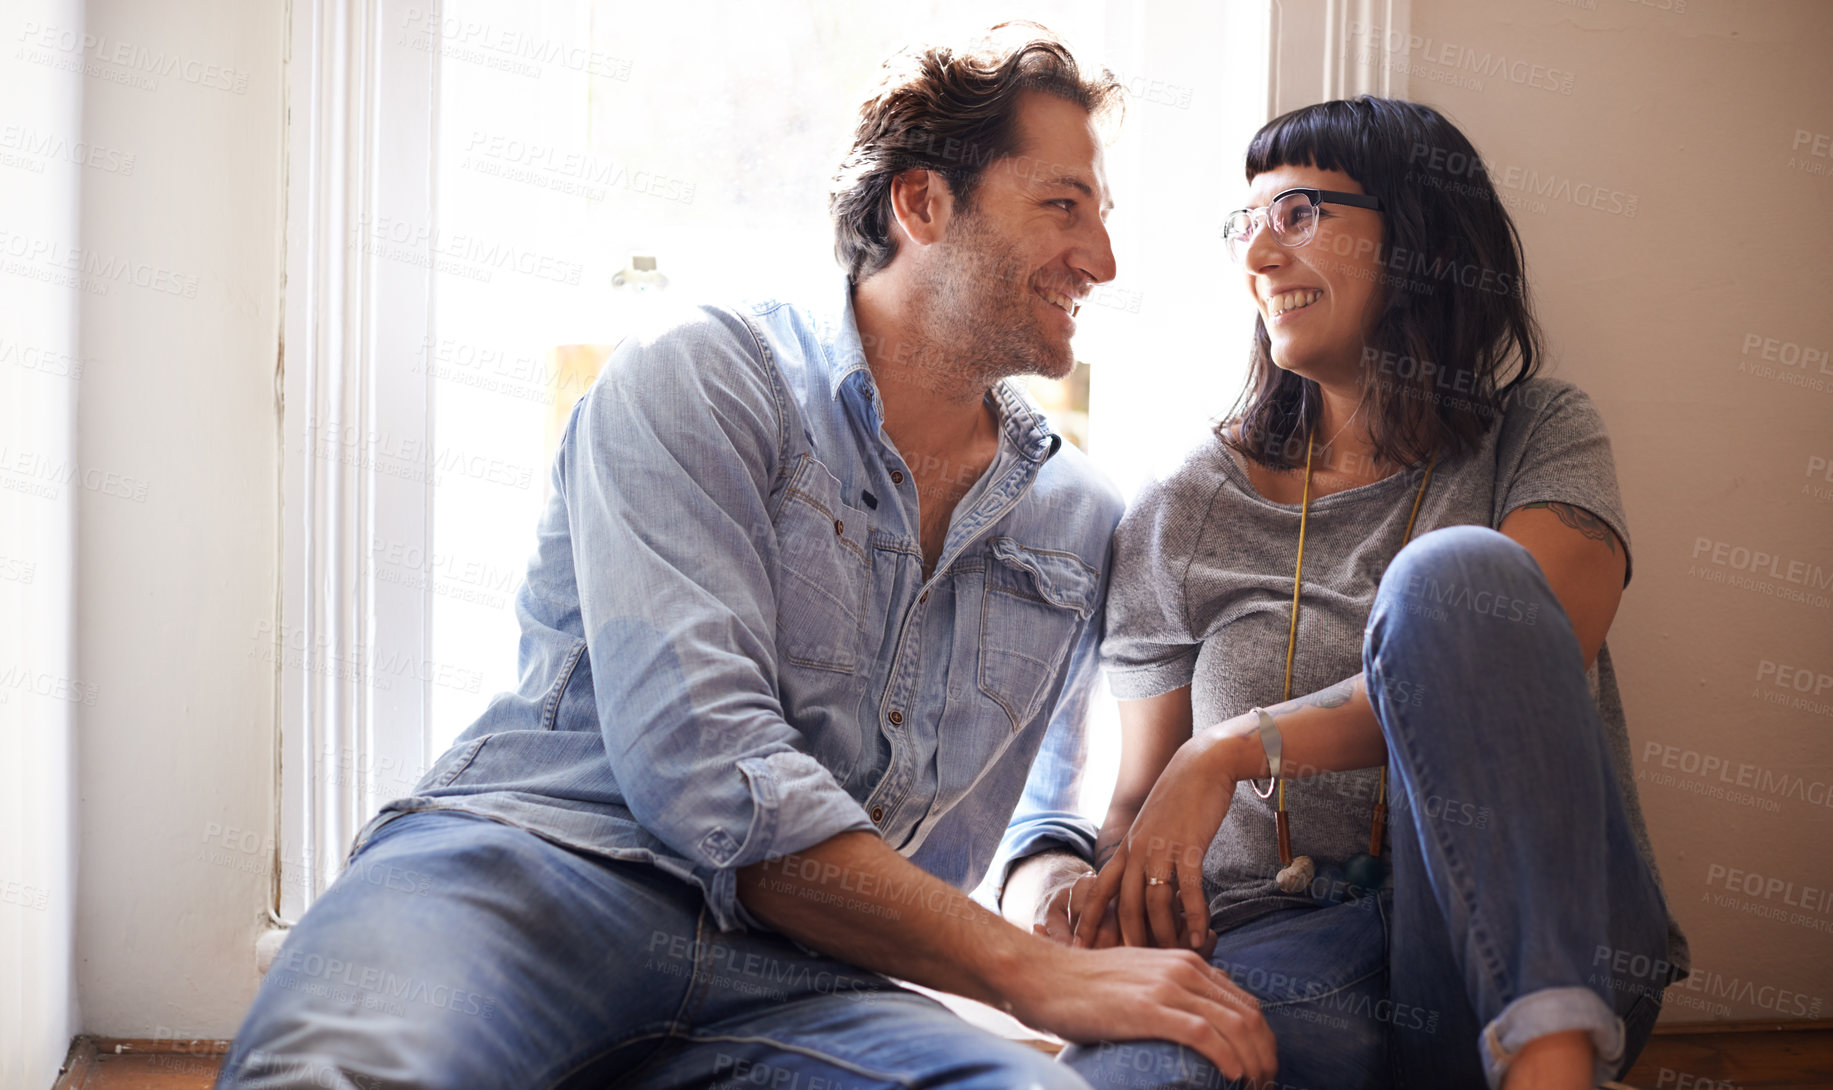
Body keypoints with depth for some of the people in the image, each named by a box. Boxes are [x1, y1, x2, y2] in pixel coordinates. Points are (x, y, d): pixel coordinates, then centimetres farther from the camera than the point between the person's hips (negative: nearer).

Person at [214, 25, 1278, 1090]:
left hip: (797, 987, 5)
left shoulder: (1082, 520, 17)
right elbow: (704, 773, -13)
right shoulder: (697, 383, -1)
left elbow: (1053, 809, 29)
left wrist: (1055, 894, 2)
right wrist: (1035, 972, -15)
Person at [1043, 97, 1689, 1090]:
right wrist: (1114, 887, -8)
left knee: (1454, 570, -28)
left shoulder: (1540, 439, 10)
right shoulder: (1179, 519, 15)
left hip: (1532, 937, 1)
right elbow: (1140, 797, 16)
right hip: (1278, 943, -1)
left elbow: (1519, 666, -11)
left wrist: (1238, 748, -18)